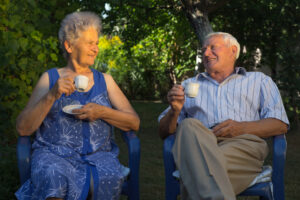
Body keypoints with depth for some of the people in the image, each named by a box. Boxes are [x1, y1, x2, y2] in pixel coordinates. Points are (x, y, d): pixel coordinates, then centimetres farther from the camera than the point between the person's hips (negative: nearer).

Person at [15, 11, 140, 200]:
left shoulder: (105, 80, 17)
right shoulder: (50, 78, 11)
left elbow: (134, 123, 9)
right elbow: (23, 128, 1)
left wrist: (102, 112, -8)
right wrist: (52, 96, -13)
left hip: (98, 154, 2)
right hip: (54, 152, -1)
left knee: (110, 178, -33)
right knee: (54, 178, -37)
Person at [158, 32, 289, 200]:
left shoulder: (258, 80, 28)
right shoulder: (190, 84, 33)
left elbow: (280, 125, 12)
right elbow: (164, 132, 25)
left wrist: (242, 128, -6)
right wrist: (174, 111, 1)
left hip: (243, 143, -2)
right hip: (198, 145, 2)